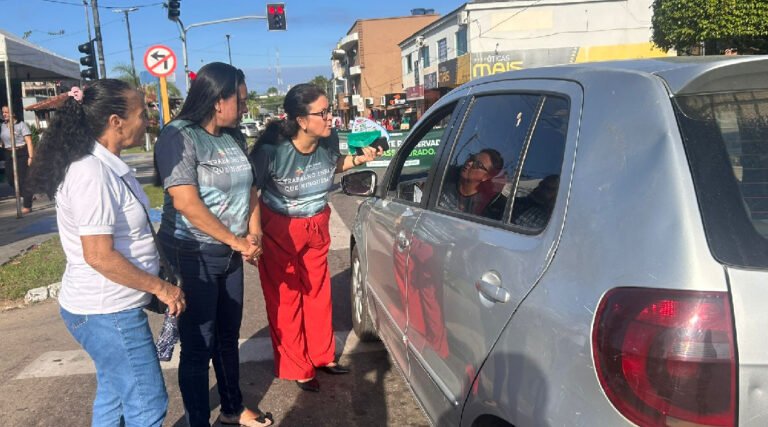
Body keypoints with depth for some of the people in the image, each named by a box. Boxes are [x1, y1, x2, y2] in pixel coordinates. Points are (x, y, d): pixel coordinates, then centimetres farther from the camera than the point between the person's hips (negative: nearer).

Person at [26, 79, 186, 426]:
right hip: (107, 312, -10)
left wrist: (157, 276, 16)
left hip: (108, 307, 10)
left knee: (115, 397, 22)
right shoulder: (92, 174, -24)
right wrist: (160, 288, -18)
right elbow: (99, 255, -26)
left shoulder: (106, 165, 6)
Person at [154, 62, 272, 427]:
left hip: (229, 255, 7)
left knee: (228, 336, 18)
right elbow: (187, 203, -23)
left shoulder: (234, 137, 6)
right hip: (192, 257, -7)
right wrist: (237, 241, -17)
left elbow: (249, 188, 16)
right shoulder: (179, 136, -16)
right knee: (198, 346, 2)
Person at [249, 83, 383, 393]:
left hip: (316, 227, 5)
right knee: (285, 299, 5)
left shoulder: (328, 143, -13)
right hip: (279, 230, -4)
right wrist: (253, 234, -27)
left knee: (318, 292, 15)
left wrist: (358, 159, -7)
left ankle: (322, 356, 35)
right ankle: (296, 369, 22)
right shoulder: (272, 150, -28)